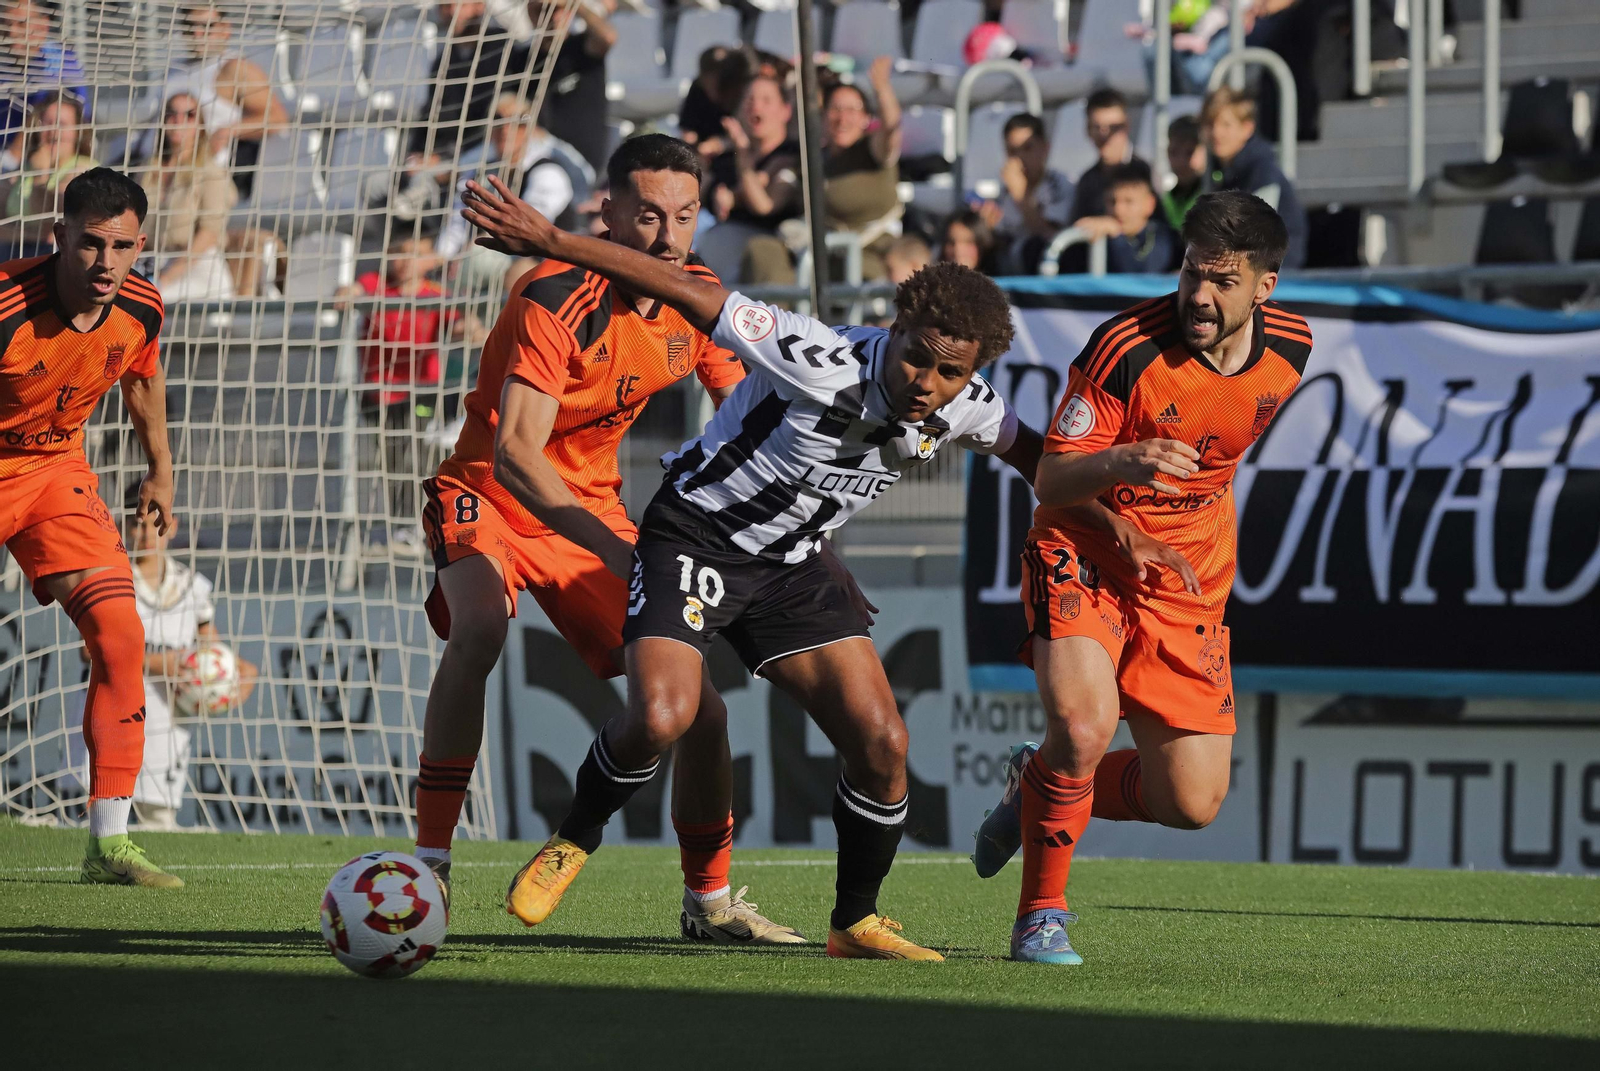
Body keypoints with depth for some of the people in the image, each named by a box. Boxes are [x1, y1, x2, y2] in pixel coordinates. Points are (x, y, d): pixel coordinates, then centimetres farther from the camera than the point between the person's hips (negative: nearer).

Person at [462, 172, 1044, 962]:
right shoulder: (824, 365, -31)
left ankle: (855, 921, 16)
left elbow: (1033, 453, 11)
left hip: (794, 565, 5)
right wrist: (548, 241, -31)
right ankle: (572, 843, 3)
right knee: (661, 716, -26)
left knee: (881, 741, -6)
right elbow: (688, 292, -29)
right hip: (696, 534, -5)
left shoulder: (963, 407, -12)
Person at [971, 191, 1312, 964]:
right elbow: (1051, 477, -20)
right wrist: (1120, 465, -39)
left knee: (1192, 803, -1)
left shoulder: (1290, 349, -5)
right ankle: (1041, 915, -8)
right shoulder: (1126, 348, -22)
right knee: (1084, 724, -30)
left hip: (1189, 581, 5)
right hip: (1084, 558, -5)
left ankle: (1039, 784, 29)